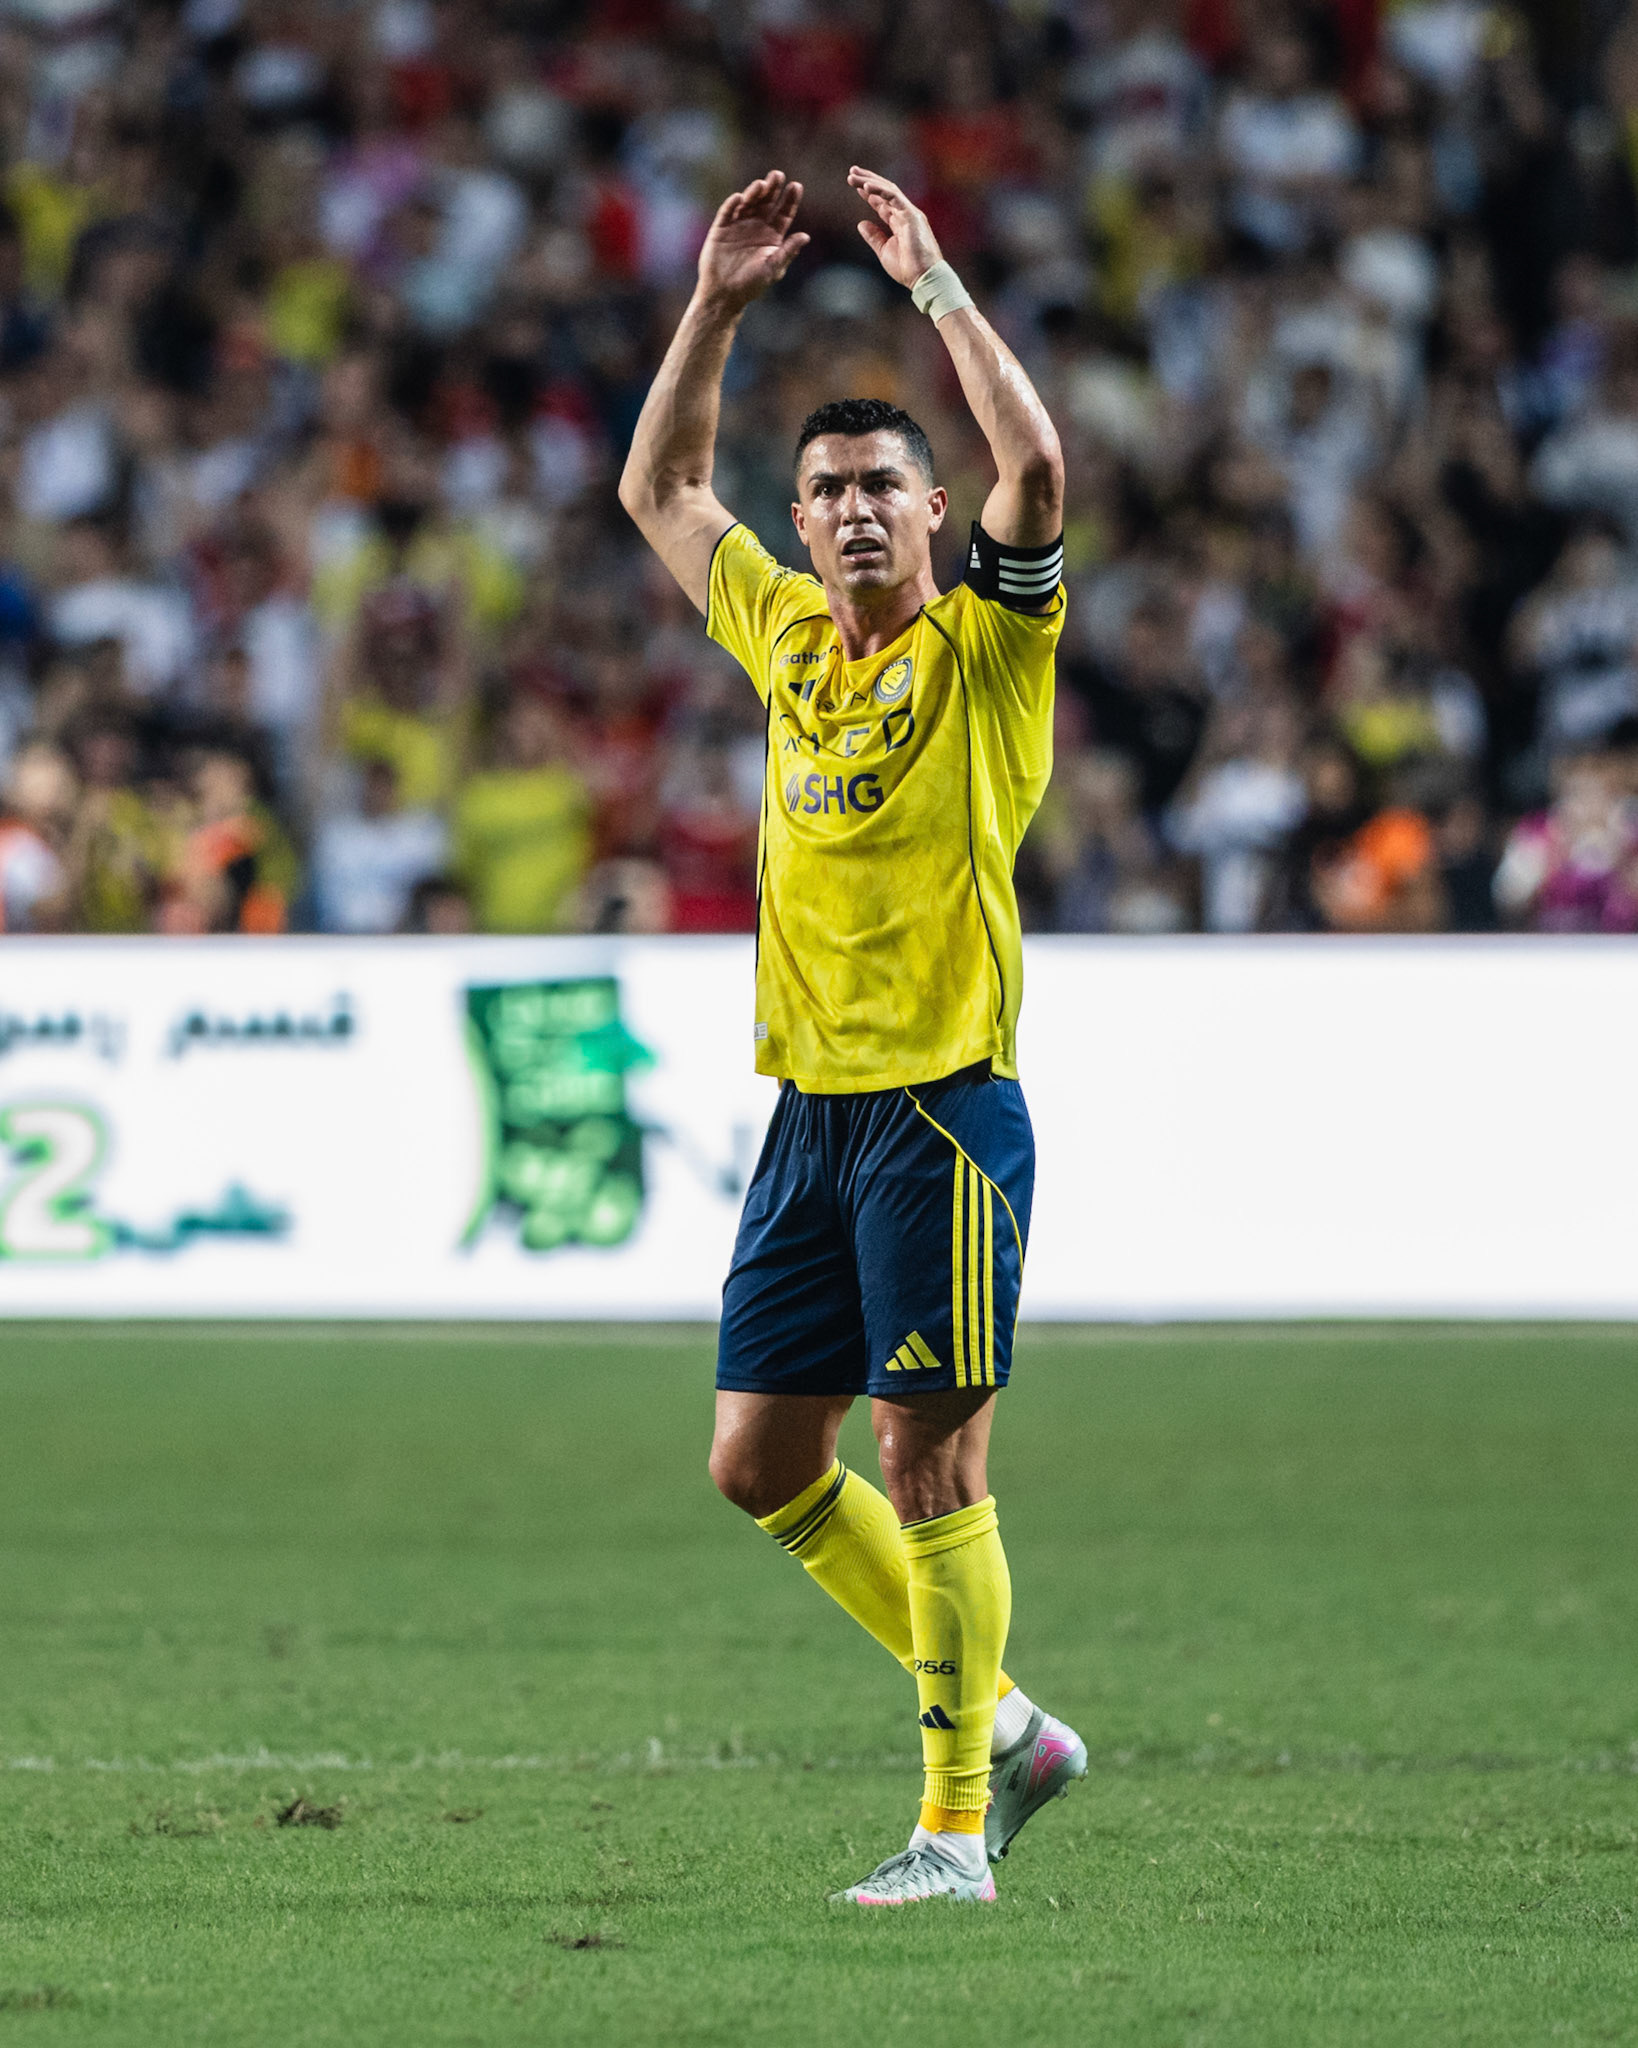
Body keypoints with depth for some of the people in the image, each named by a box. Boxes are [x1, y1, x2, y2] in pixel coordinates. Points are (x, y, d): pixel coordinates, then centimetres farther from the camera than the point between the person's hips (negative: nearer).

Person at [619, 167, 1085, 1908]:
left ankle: (954, 1828, -2)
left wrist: (931, 280, -15)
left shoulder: (981, 649, -3)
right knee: (761, 1462, 7)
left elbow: (1035, 466, -20)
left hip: (942, 1107, -7)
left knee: (930, 1457, -7)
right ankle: (1000, 1724, 19)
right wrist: (717, 304, 16)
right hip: (808, 1110, 7)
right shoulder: (787, 638, 13)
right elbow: (658, 488, 25)